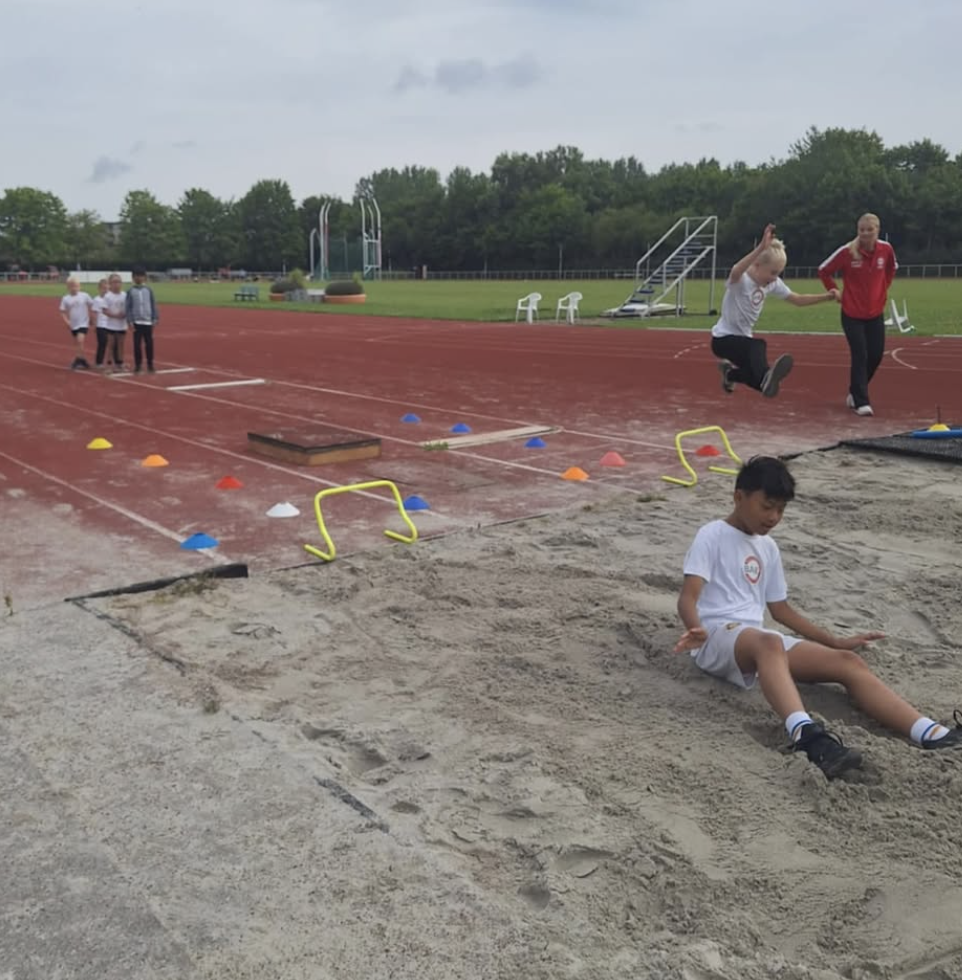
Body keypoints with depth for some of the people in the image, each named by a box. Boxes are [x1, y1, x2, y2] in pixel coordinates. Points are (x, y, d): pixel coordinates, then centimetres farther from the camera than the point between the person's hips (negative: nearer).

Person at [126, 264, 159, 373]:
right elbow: (128, 307, 1)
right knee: (137, 344, 2)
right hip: (136, 322, -1)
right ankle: (138, 365, 9)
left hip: (148, 322, 1)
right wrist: (130, 321, -6)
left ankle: (150, 364, 13)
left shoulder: (149, 290, 4)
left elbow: (153, 305, 5)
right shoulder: (130, 291, 2)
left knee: (149, 344, 4)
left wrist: (155, 319, 0)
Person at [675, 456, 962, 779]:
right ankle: (808, 736, -64)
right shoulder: (712, 536, -1)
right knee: (769, 643, -42)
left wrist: (835, 641, 21)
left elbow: (780, 608, 27)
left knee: (847, 661, -16)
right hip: (716, 637, -6)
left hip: (758, 640, 7)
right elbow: (688, 597, -12)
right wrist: (696, 630, -35)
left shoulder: (767, 548, 21)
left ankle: (933, 735, -32)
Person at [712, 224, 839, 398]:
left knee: (760, 380, 8)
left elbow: (798, 300, 6)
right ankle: (766, 377, -65)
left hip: (743, 339, 8)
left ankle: (730, 372, 35)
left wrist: (827, 296, -7)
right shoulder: (740, 280, -24)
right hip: (723, 338, -8)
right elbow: (735, 272, -50)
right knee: (758, 345, -37)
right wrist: (761, 247, -61)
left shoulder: (773, 283, -2)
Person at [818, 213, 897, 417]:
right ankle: (861, 402, -4)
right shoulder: (847, 251, -16)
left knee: (875, 356, 6)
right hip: (852, 314, -4)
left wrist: (883, 290, 9)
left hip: (876, 313, 4)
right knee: (860, 357, -10)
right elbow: (824, 271, -3)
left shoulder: (886, 249, -5)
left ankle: (855, 392, 28)